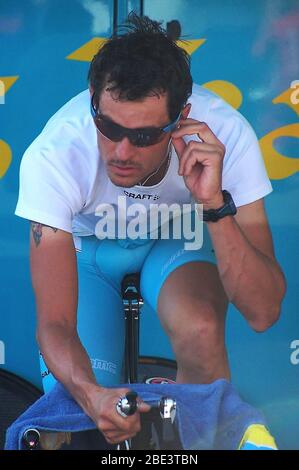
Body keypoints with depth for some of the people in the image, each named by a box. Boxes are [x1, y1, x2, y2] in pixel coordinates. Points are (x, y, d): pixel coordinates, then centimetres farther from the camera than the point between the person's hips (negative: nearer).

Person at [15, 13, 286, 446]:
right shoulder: (52, 156, -36)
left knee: (200, 329, -32)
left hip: (177, 237, 0)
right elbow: (54, 323, -33)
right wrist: (91, 395, -53)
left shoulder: (224, 134, -34)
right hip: (84, 244, 0)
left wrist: (215, 204, -48)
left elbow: (263, 312, -35)